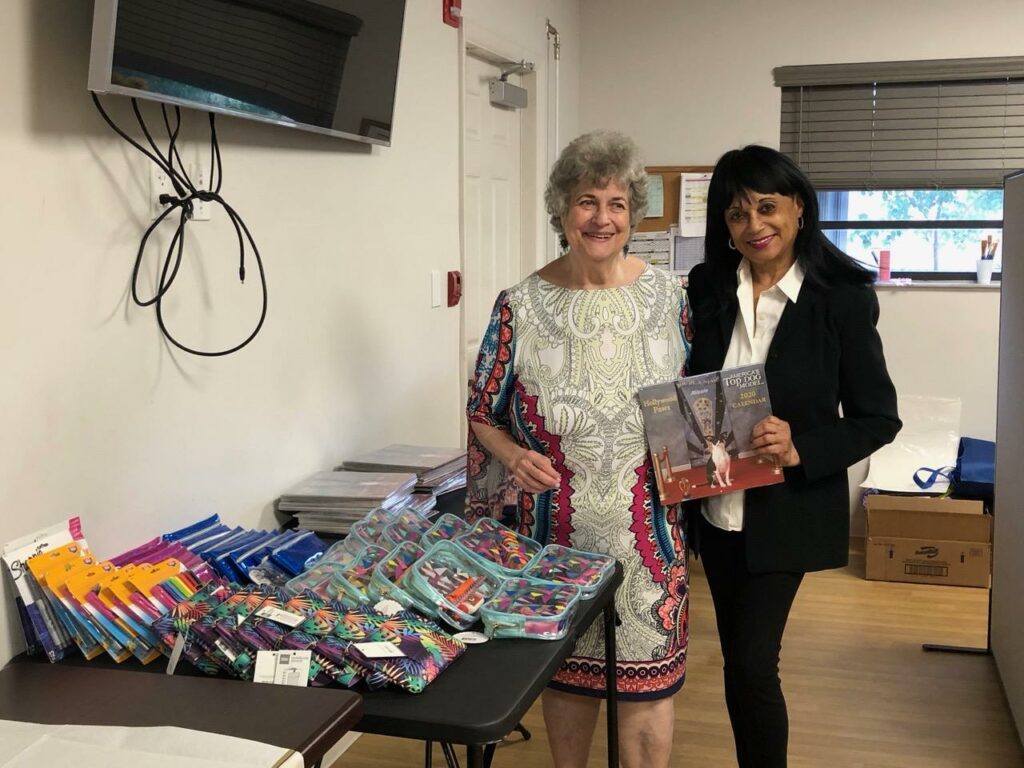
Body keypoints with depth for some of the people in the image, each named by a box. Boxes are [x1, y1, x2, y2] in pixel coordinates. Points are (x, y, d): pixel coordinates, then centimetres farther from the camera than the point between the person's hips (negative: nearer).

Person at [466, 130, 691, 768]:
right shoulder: (522, 306, -5)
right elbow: (483, 412, 2)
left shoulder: (667, 296, -1)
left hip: (648, 528, 0)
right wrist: (513, 455, -16)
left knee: (648, 679, 6)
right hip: (556, 527, 0)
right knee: (566, 671, 16)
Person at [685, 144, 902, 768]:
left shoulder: (843, 299, -12)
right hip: (715, 509, 4)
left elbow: (879, 418, -8)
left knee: (752, 665, -7)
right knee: (740, 661, 16)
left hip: (787, 511, -4)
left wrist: (801, 449, -23)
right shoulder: (706, 289, -1)